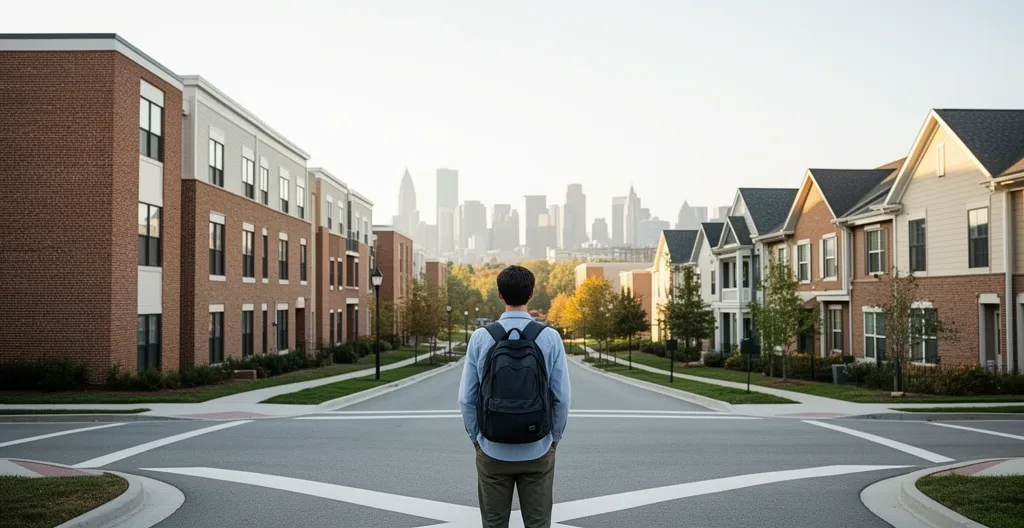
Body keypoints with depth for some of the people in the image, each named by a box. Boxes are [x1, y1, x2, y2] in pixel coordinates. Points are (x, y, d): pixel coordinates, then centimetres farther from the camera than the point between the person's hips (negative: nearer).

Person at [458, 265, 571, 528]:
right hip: (537, 450, 0)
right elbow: (561, 397, -6)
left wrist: (476, 438, 10)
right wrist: (554, 439, 9)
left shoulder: (480, 338, -8)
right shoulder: (550, 337, -9)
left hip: (492, 450, 0)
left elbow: (467, 398, -4)